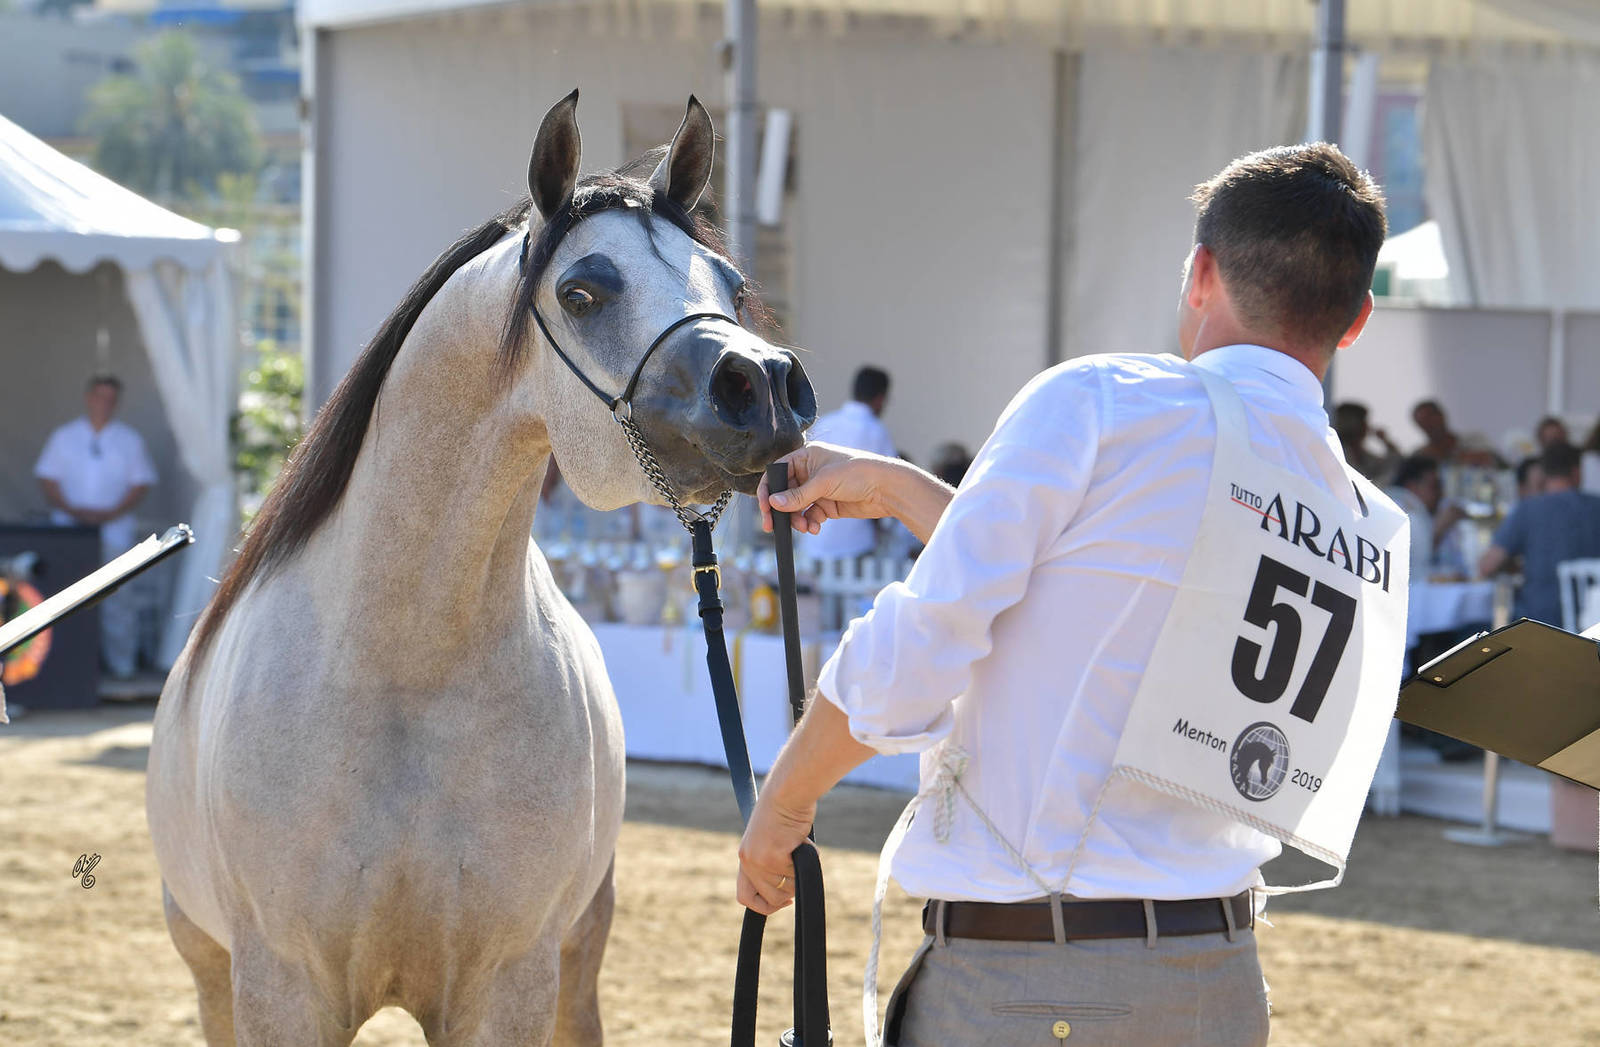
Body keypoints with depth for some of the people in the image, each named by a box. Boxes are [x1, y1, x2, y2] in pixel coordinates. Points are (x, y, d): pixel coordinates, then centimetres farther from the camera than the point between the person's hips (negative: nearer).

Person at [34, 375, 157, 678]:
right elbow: (46, 478, 6)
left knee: (117, 599, -7)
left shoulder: (129, 440, 9)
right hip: (69, 529, 1)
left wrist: (112, 513, -10)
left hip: (114, 531, -1)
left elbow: (141, 483, 5)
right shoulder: (63, 437, 11)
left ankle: (122, 663, -1)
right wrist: (70, 510, -10)